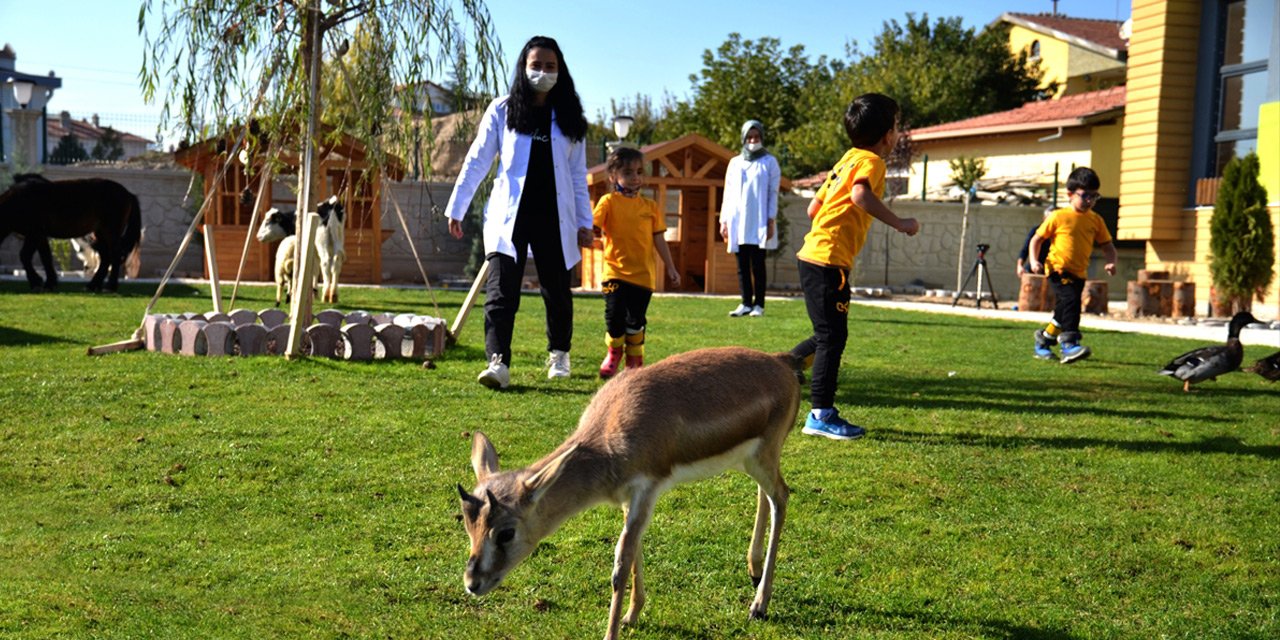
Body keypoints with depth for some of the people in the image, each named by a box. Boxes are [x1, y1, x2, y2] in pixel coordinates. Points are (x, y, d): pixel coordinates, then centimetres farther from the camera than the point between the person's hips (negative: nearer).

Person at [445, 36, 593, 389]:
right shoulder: (502, 111, 4)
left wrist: (585, 222, 8)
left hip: (554, 217, 2)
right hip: (510, 214, -2)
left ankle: (559, 353, 31)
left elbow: (578, 174, 11)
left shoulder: (569, 118, 9)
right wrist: (457, 209, 1)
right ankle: (498, 362, -19)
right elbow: (477, 161, 4)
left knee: (556, 290, 11)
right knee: (501, 290, -13)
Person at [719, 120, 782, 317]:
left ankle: (759, 304, 1)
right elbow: (728, 193, 14)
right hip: (738, 221, 4)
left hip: (759, 222, -4)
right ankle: (746, 303, 6)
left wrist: (771, 221, -7)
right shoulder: (735, 162, 15)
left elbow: (773, 194, 0)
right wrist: (724, 220, 7)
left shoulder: (769, 162, 4)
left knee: (757, 264, -3)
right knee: (742, 265, 3)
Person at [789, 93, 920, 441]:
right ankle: (821, 415, -2)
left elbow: (813, 207, 21)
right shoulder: (871, 161, -7)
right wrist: (899, 223, -21)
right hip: (829, 260, -9)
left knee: (828, 335, 17)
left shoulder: (847, 159, 20)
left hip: (814, 256, 9)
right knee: (833, 337, -5)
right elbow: (861, 195, -28)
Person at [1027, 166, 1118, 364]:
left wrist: (1111, 262, -7)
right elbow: (1037, 239, 3)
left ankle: (1043, 341, 34)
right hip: (1058, 269, -6)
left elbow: (1107, 246, 13)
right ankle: (1069, 344, -28)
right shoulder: (1058, 217, -4)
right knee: (1071, 300, -26)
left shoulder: (1096, 220, 7)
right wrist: (1034, 261, -11)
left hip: (1079, 273, 6)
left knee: (1065, 311, 12)